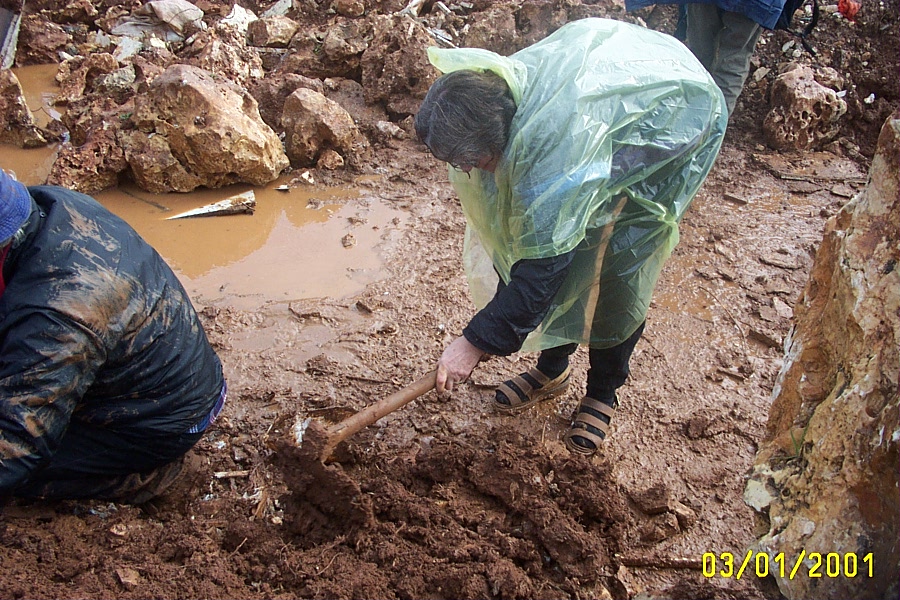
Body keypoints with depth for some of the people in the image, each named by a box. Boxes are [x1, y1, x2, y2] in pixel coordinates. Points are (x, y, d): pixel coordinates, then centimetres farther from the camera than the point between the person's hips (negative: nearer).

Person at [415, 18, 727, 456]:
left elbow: (539, 272, -36)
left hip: (675, 121, -7)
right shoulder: (488, 85, -22)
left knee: (616, 268, -7)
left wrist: (475, 343, -29)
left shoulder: (553, 153, -43)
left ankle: (603, 392, 15)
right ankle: (552, 367, 24)